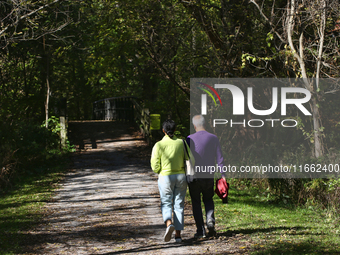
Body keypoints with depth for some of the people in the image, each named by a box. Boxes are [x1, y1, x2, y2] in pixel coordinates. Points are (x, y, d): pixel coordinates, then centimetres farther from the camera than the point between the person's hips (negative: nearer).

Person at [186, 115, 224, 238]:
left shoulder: (190, 139, -8)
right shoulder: (214, 138, 0)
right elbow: (219, 159, 1)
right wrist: (223, 175, 6)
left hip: (194, 176, -2)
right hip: (209, 176, 3)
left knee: (196, 203, 8)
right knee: (208, 200, 21)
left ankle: (200, 230, 5)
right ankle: (210, 220, -3)